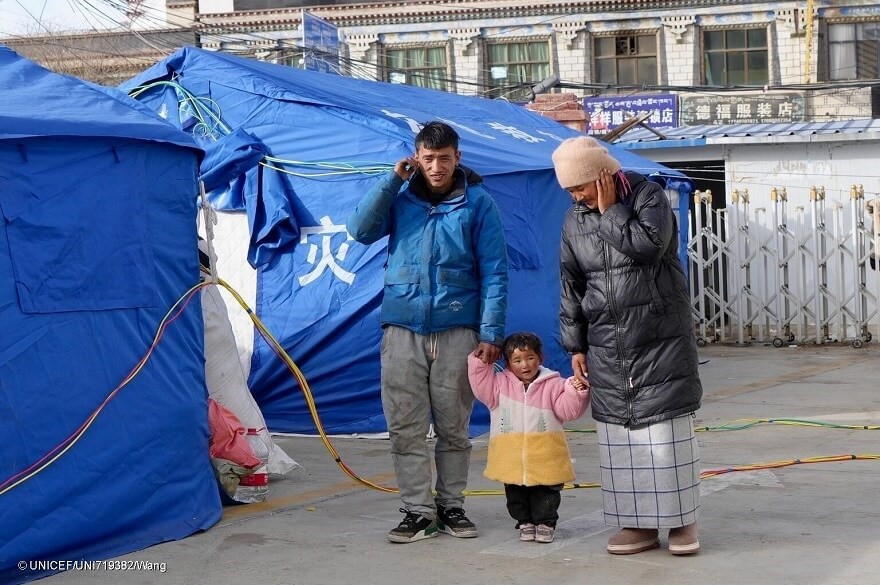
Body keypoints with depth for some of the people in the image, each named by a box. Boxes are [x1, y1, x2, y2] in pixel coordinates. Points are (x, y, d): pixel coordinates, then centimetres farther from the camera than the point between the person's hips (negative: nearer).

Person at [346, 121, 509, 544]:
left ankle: (450, 505, 20)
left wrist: (491, 333, -8)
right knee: (406, 427, 0)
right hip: (402, 328, 1)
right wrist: (392, 179, -8)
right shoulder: (400, 196, 7)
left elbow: (494, 271, -2)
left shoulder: (477, 202, 0)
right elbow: (361, 231, -4)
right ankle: (418, 511, 7)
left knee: (453, 427, 8)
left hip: (457, 329, -1)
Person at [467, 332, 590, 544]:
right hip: (512, 458, 2)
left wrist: (576, 391, -22)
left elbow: (568, 409, -6)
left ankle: (545, 523, 20)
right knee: (516, 493, 11)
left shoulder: (553, 385, -1)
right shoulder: (500, 384, 4)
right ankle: (525, 522, 26)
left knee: (546, 493, 6)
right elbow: (481, 386, -4)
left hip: (545, 458, -2)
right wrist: (480, 362, -9)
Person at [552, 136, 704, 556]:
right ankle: (638, 523, 10)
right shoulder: (575, 220, 10)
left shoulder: (648, 195, -2)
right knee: (617, 434, 2)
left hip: (661, 339, -4)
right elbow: (571, 288, 13)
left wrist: (610, 210, -12)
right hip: (607, 345, 4)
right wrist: (576, 346, 10)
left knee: (667, 430, -5)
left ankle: (681, 520, 5)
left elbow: (649, 244, -21)